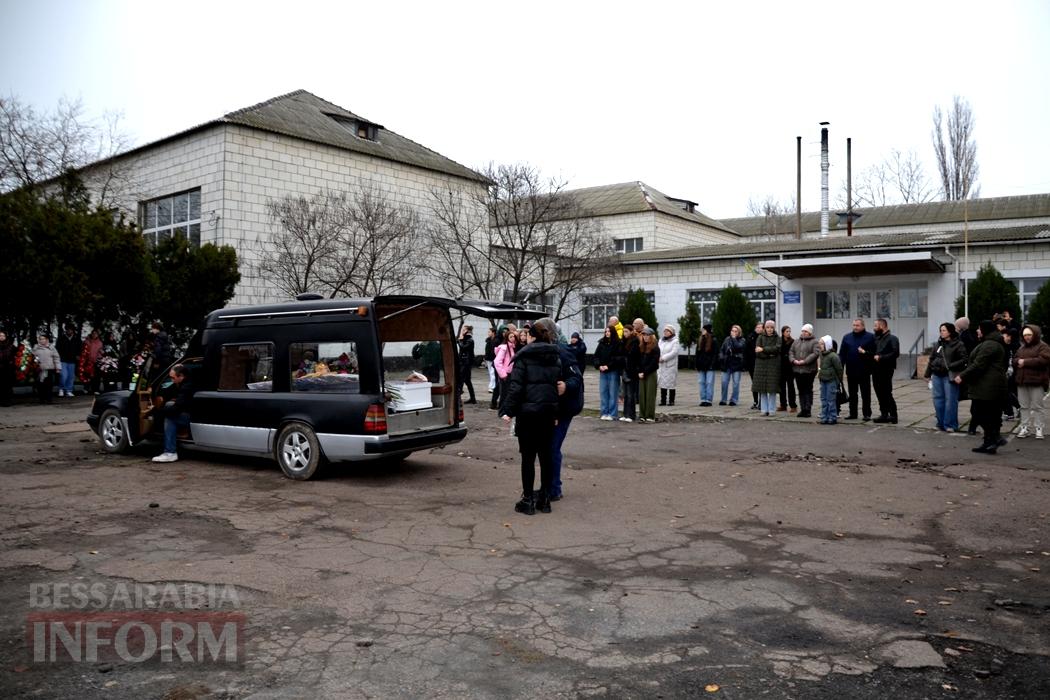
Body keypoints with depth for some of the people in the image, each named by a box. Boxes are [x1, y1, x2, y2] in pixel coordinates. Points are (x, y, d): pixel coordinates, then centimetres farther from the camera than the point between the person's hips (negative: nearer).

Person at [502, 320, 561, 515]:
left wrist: (509, 410, -7)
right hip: (549, 411, 5)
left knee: (528, 456, 0)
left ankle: (528, 500, 3)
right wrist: (556, 413, 13)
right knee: (546, 455, 10)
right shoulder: (555, 357, 11)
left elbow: (516, 386, -11)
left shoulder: (524, 356, -6)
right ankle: (544, 499, 15)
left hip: (528, 411, -5)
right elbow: (559, 384, 10)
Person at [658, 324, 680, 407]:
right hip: (661, 366, 5)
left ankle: (671, 401, 3)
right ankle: (663, 400, 10)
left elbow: (674, 352, -13)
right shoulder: (661, 340, 16)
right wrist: (658, 357, -9)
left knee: (671, 383, -3)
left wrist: (663, 358, -15)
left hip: (671, 365, -5)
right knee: (662, 383, 5)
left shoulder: (675, 341, -3)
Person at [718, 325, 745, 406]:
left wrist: (734, 338, -10)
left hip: (736, 364, -3)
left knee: (736, 382, 0)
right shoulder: (727, 340, 12)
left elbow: (738, 347, -18)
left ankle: (734, 400, 7)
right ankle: (723, 400, 9)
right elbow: (722, 350, 12)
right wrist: (721, 357, -5)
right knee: (724, 382, 1)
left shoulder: (742, 340, 3)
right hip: (726, 364, 3)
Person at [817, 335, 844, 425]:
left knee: (831, 400, -3)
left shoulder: (833, 356, -17)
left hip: (831, 381, -8)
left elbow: (839, 369, -12)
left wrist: (839, 380, -6)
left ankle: (832, 418, 5)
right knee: (823, 399, 10)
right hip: (823, 380, 8)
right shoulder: (822, 354, 8)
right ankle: (824, 417, 16)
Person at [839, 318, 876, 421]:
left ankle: (867, 414, 9)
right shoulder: (847, 337, 9)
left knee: (866, 394, 3)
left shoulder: (870, 337, 0)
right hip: (851, 371, 3)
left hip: (864, 371, -3)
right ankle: (853, 413, 17)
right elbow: (842, 354, 5)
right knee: (852, 394, 10)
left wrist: (865, 352, -21)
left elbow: (875, 352, -5)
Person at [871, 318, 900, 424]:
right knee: (879, 393, 9)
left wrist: (881, 357, -17)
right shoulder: (877, 338, 17)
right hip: (876, 370, 8)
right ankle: (884, 414, 16)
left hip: (886, 370, -7)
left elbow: (895, 353, -17)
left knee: (886, 393, -7)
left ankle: (893, 415, 0)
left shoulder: (892, 338, -6)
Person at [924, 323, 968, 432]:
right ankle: (941, 423, 19)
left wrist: (950, 366, -18)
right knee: (938, 399, 9)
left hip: (949, 376, -6)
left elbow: (963, 360, -11)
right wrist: (928, 373, 17)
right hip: (937, 375, 6)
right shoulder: (939, 343, 13)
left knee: (950, 400, -3)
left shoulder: (958, 344, -6)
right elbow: (932, 358, 17)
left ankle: (950, 425, 4)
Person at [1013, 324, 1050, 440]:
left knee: (1037, 406, -3)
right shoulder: (1021, 348, 19)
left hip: (1036, 382, -7)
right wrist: (1018, 361, -9)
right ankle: (1025, 428, 14)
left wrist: (1025, 362, -16)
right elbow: (1015, 360, 16)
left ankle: (1039, 429, 1)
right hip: (1022, 382, 7)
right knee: (1024, 406, 9)